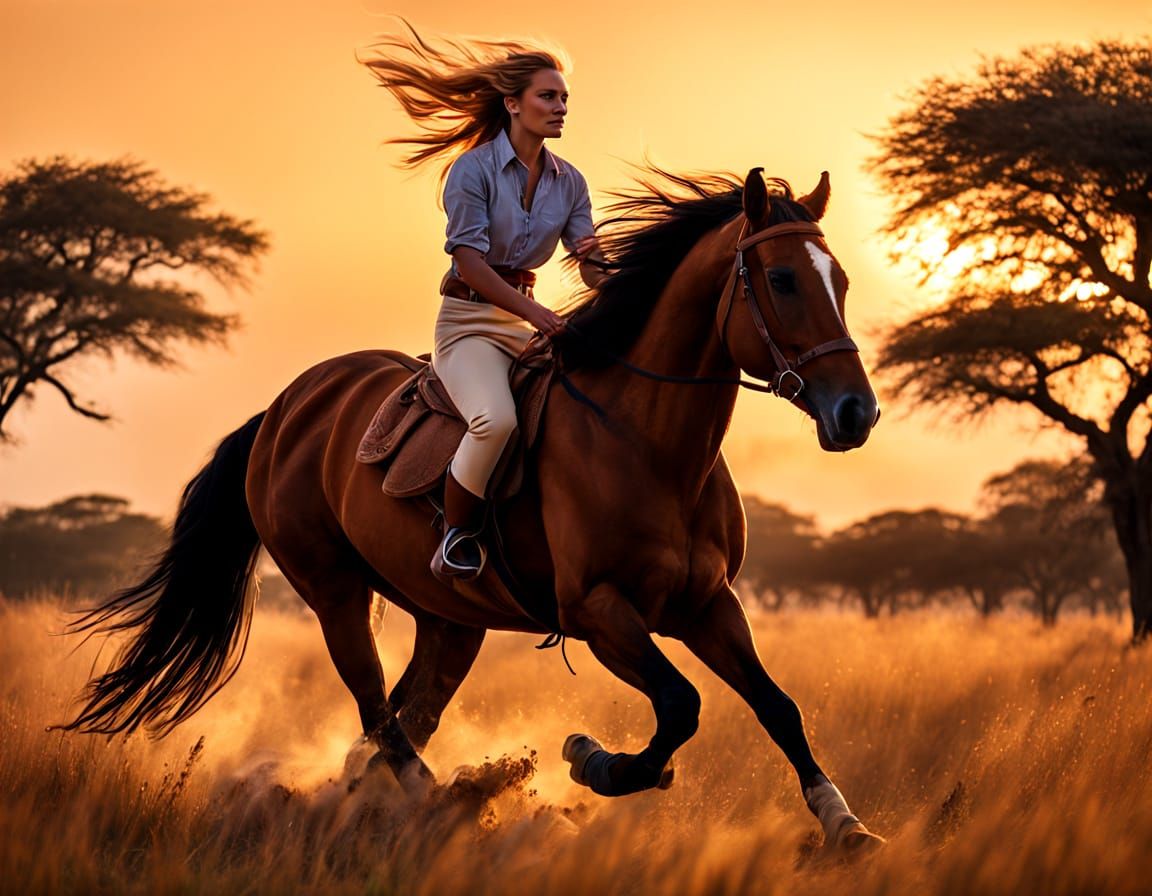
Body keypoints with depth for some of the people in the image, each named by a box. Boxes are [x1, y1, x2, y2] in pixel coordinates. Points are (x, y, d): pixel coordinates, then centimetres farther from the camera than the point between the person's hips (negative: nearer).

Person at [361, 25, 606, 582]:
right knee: (496, 419, -34)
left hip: (528, 320, 7)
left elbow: (591, 262, 3)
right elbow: (469, 262, -17)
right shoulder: (473, 169, -9)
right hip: (470, 321, -7)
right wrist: (536, 314, -29)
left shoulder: (568, 181, 9)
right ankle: (457, 534, -14)